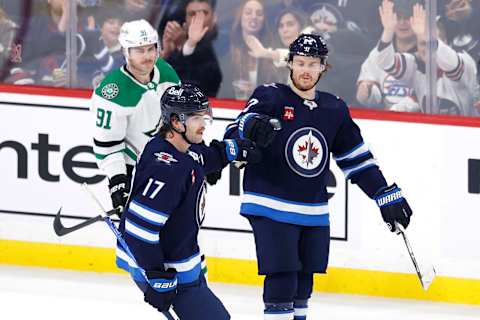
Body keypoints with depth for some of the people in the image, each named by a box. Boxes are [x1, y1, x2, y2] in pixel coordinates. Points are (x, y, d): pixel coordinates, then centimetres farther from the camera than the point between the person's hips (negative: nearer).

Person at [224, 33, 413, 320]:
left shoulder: (335, 110, 9)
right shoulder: (270, 98, -6)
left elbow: (357, 159, 16)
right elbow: (235, 135, -16)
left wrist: (388, 195, 12)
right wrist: (250, 127, -40)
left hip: (314, 214, 6)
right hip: (271, 209, -6)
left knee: (302, 286, 13)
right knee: (282, 283, -13)